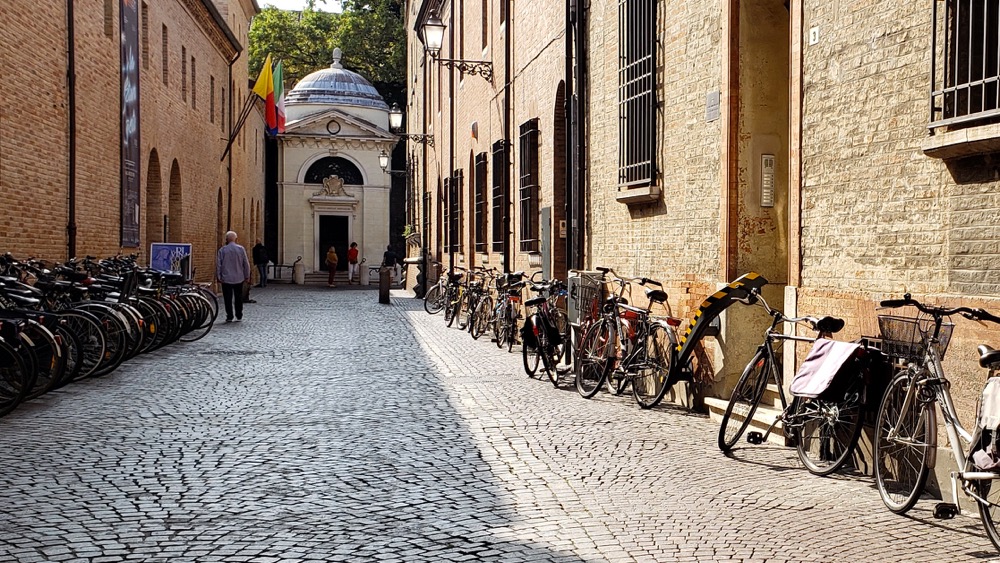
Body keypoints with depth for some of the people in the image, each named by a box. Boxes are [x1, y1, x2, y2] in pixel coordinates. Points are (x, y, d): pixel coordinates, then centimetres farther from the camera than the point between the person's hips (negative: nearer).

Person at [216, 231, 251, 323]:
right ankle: (239, 317, 13)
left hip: (226, 279, -1)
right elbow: (246, 264, 1)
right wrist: (247, 276, 10)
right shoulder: (241, 249, -3)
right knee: (239, 298, 11)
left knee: (228, 299, 3)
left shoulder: (222, 250, -5)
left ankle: (229, 317, 2)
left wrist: (218, 277, 6)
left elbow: (218, 265, -3)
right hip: (239, 279, 1)